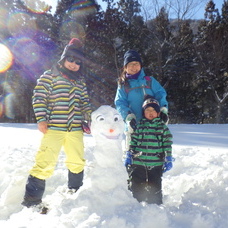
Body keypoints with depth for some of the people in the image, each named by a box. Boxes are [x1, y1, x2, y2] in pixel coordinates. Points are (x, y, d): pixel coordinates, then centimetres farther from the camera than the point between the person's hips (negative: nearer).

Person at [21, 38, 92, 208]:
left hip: (75, 130, 6)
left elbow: (85, 103, 20)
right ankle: (32, 199, 3)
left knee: (77, 162, 17)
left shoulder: (81, 81, 16)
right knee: (45, 163, -9)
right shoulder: (50, 76, 0)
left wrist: (90, 119, 11)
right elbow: (39, 98, -4)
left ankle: (76, 192, 38)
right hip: (53, 128, -5)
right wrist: (41, 119, -12)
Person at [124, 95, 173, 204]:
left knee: (155, 189, 6)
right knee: (136, 187, 8)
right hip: (138, 163, 1)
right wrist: (128, 156, 4)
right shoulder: (139, 126, 6)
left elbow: (168, 143, 4)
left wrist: (168, 159, 0)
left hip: (156, 164, -1)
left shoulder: (162, 127, 4)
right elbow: (133, 142, 8)